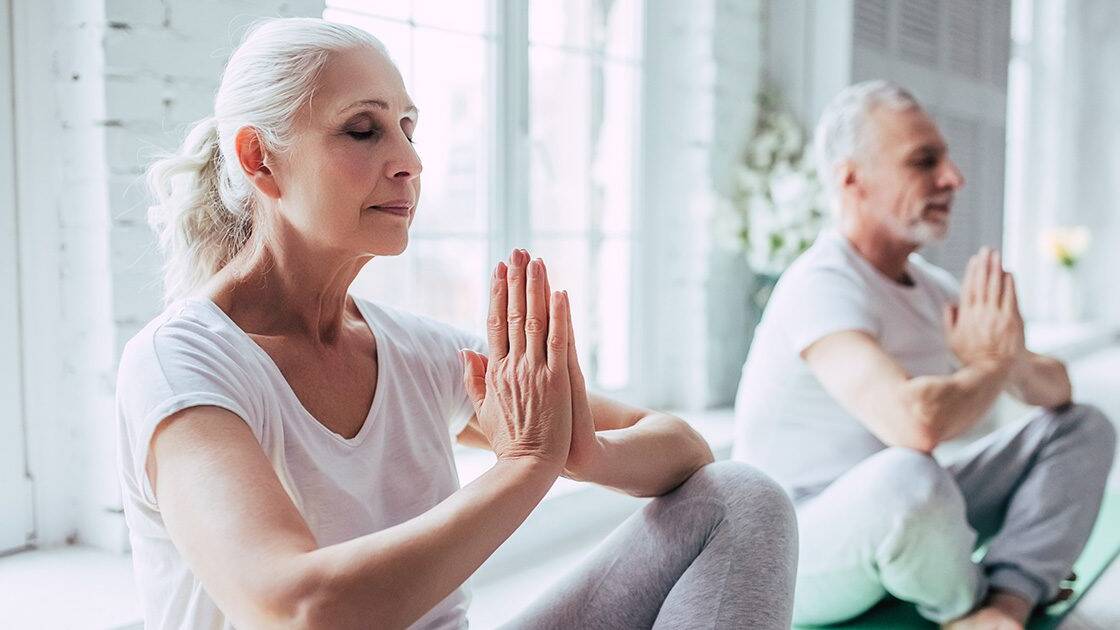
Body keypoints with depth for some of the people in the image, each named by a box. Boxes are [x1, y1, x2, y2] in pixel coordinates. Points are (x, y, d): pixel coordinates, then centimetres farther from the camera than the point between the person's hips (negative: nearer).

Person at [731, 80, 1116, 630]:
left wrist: (1017, 362, -17)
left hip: (896, 521, 9)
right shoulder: (822, 286, -24)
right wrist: (992, 365, -18)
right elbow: (915, 420, -41)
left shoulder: (932, 286, 4)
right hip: (797, 558, -8)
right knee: (908, 475, -40)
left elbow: (1055, 389, 8)